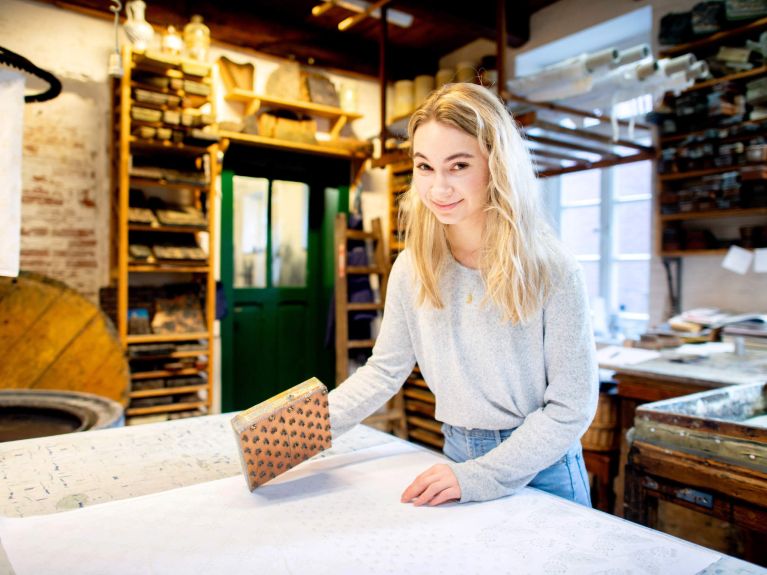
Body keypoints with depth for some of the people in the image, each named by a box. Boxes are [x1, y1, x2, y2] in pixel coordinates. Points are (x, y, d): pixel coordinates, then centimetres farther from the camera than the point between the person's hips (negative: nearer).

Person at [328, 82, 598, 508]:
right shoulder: (412, 268, -9)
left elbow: (571, 407, -17)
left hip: (540, 469, -3)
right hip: (457, 454, 4)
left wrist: (481, 475, -23)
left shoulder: (552, 272, -20)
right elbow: (384, 371, -1)